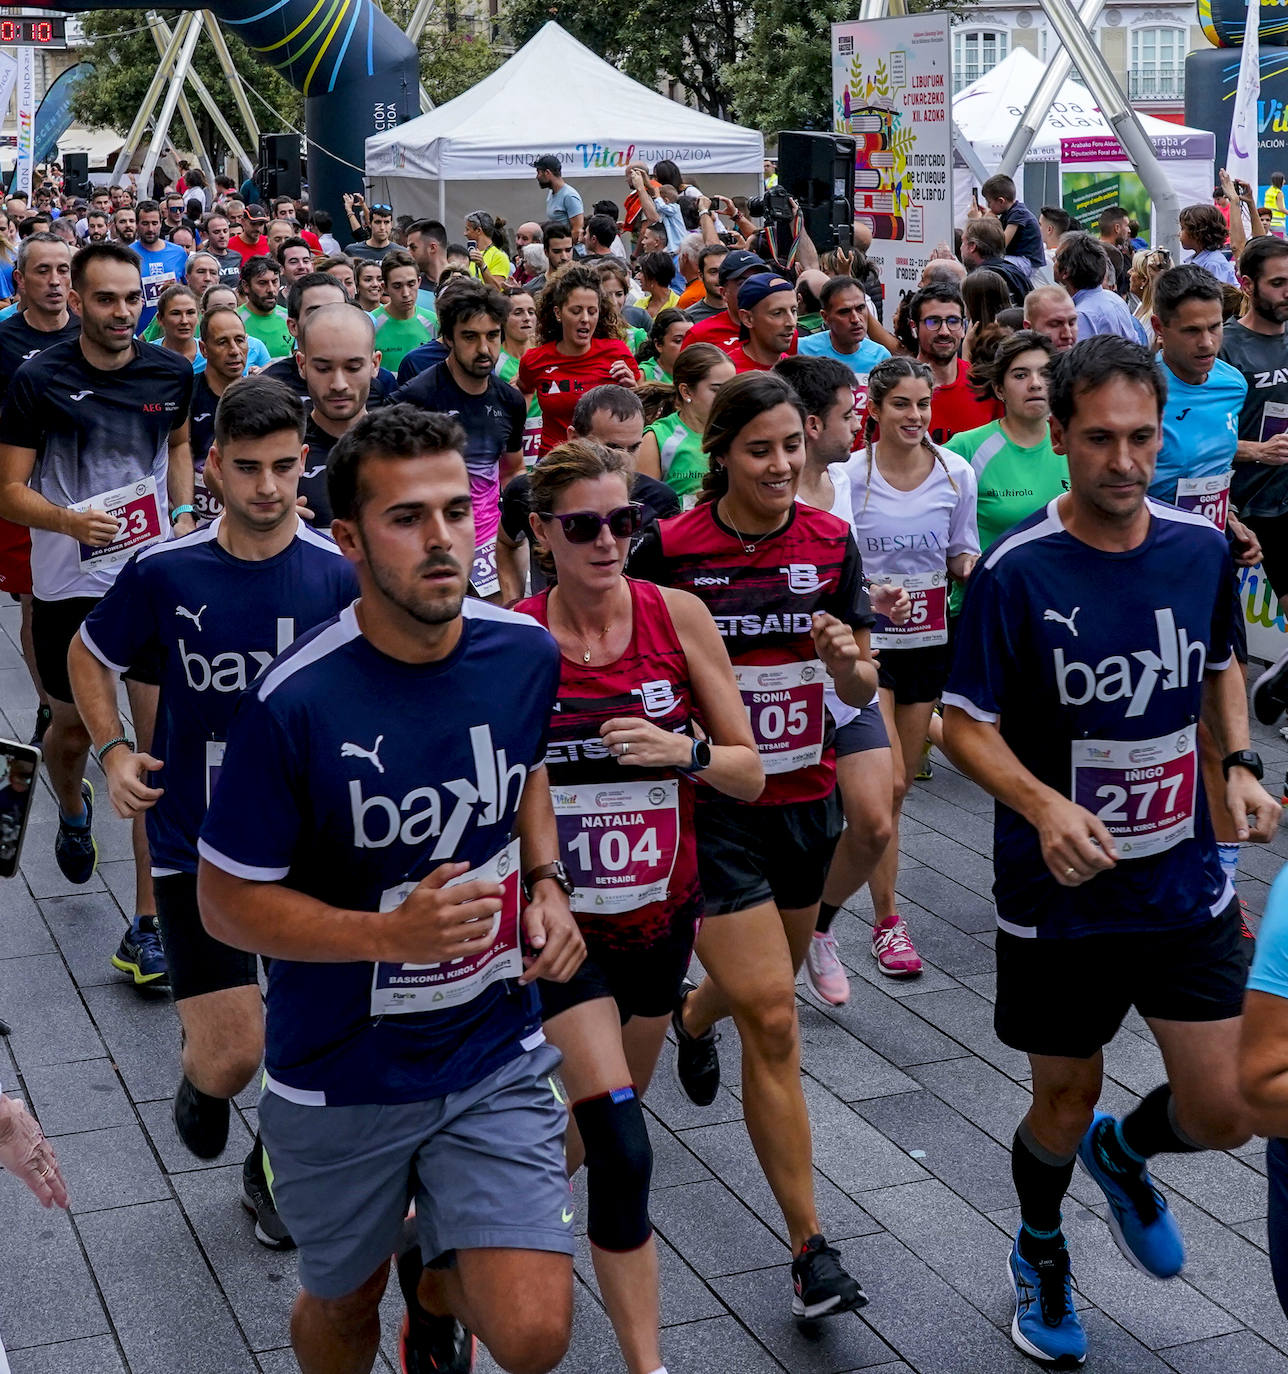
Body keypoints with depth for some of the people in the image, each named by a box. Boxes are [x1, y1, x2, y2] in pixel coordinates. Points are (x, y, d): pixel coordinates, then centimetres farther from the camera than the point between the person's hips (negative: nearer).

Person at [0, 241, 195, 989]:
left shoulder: (171, 372, 0)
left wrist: (184, 516, 7)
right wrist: (69, 520, -28)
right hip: (70, 584, -1)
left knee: (164, 744, -7)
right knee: (73, 729, 16)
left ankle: (148, 925, -3)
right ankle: (73, 808, 55)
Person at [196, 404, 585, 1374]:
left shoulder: (526, 654, -8)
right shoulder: (296, 703, -22)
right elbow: (228, 899, -13)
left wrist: (547, 882, -2)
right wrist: (391, 935, -27)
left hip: (496, 1059, 2)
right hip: (341, 1078, -2)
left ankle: (444, 1287, 29)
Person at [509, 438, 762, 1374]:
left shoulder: (677, 616, -9)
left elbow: (750, 773, -5)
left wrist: (686, 751, -24)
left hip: (663, 911, 4)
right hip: (563, 919, -3)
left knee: (610, 1113, 23)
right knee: (622, 1152, -14)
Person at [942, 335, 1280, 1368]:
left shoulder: (1202, 547, -3)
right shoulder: (1017, 571, -16)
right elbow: (966, 725, -12)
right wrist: (1044, 807, -28)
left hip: (1187, 883, 3)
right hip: (1060, 892, -3)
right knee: (1064, 1105, 12)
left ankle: (1123, 1153, 36)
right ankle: (1041, 1253, 45)